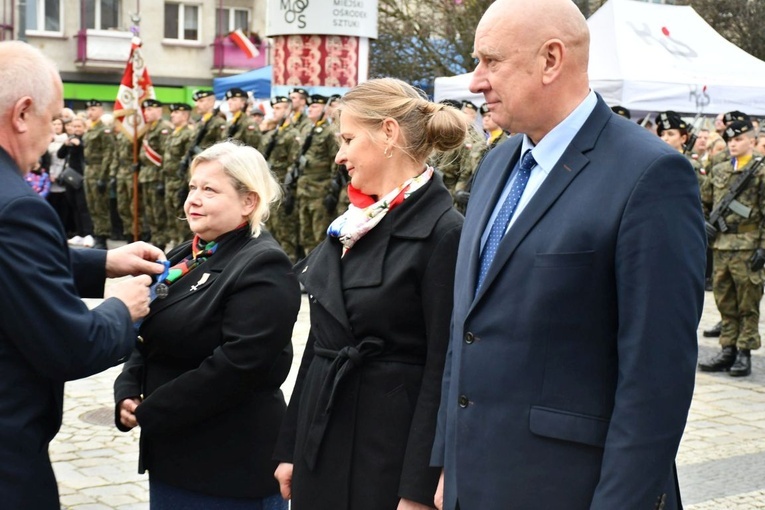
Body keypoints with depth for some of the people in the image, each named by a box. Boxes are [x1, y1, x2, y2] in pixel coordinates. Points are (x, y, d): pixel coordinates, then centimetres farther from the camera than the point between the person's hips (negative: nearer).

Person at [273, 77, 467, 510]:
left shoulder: (443, 231, -14)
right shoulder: (351, 222, 9)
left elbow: (443, 367, -15)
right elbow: (320, 340, 13)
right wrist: (291, 448, 13)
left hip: (391, 441, -7)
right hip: (322, 438, 7)